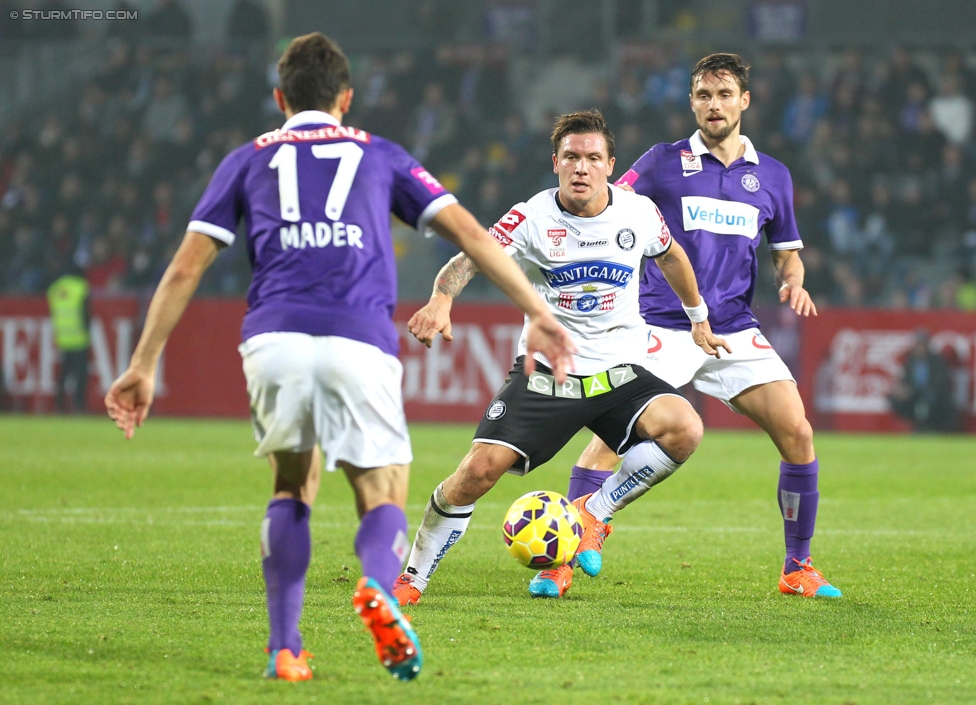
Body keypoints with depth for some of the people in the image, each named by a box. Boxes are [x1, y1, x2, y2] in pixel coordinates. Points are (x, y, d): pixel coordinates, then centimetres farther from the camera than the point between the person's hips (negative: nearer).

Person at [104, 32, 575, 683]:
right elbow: (467, 231, 16)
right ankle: (378, 588, -27)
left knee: (292, 492, 23)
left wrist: (143, 367, 23)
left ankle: (285, 648, 10)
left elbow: (185, 269, 19)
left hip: (274, 339, 1)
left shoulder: (250, 160, 25)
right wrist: (538, 312, 15)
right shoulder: (379, 154, 25)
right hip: (360, 343, -1)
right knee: (384, 502, 8)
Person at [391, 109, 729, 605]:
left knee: (684, 429, -26)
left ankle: (594, 512, -5)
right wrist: (441, 300, -44)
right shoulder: (533, 219, -9)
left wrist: (699, 317, 32)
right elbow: (469, 259, -23)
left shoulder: (638, 212, -1)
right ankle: (411, 580, 4)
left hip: (619, 374, 2)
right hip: (544, 373, -2)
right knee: (480, 469, -17)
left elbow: (670, 256, 21)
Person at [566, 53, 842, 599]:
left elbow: (787, 253, 22)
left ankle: (799, 568, 5)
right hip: (665, 326, -3)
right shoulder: (665, 163, 3)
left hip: (736, 331, 3)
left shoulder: (772, 176, 12)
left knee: (798, 432, -8)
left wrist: (793, 282, 0)